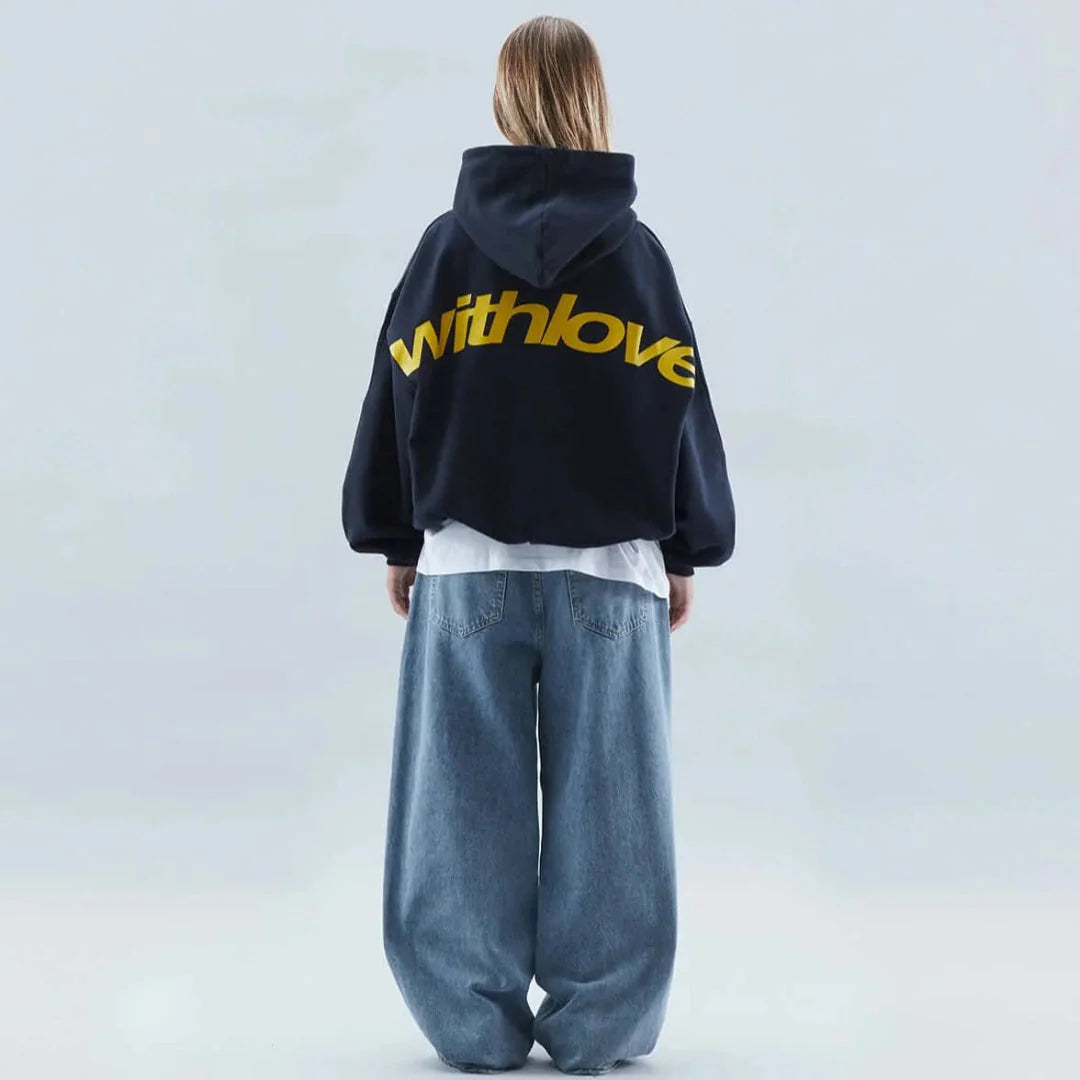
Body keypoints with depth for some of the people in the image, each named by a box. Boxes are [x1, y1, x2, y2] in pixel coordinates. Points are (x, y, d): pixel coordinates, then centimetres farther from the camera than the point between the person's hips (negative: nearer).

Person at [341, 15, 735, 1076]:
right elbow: (683, 408, 4)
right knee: (603, 804, 4)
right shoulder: (634, 250, 1)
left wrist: (396, 544, 15)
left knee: (468, 802, 5)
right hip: (610, 567, 0)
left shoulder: (446, 244, 2)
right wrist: (686, 552, 14)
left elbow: (397, 396, 5)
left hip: (466, 565, 1)